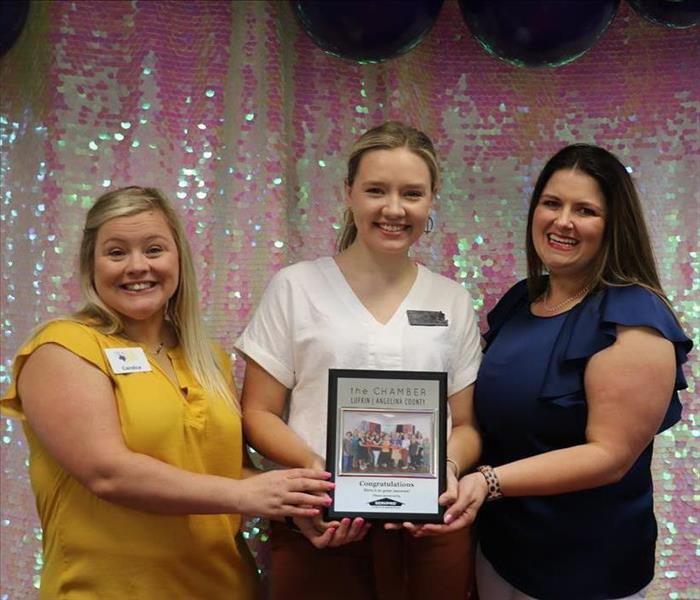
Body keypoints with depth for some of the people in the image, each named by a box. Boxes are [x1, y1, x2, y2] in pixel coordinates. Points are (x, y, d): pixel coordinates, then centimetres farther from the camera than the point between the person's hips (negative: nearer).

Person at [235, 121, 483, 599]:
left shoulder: (454, 301, 6)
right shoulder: (295, 287, -1)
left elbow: (467, 424, 9)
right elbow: (258, 413, 0)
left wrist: (449, 467, -12)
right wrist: (311, 465, -17)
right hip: (319, 527, -1)